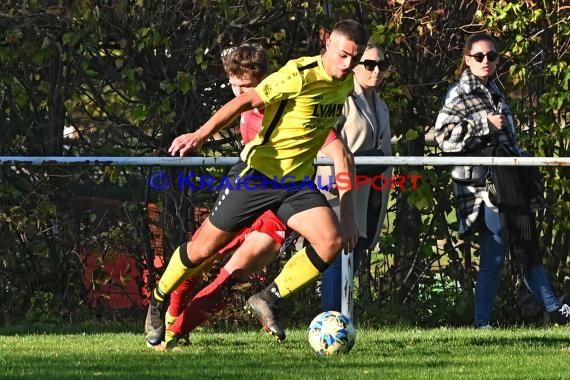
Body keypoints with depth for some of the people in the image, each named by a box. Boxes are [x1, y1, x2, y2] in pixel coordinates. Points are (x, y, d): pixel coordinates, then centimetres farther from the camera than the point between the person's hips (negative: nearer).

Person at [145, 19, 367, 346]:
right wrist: (201, 135, -28)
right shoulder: (300, 75, -21)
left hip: (298, 182, 6)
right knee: (205, 248, 2)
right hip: (260, 173, -6)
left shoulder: (346, 83, 3)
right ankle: (158, 303, 27)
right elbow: (246, 101, -20)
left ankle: (268, 300, -1)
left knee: (332, 242, -17)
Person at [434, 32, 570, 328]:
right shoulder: (459, 95, -6)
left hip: (508, 184, 8)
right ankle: (482, 322, -2)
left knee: (527, 248, 13)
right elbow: (444, 137, -16)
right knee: (494, 254, -7)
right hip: (483, 186, -8)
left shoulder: (493, 92, 17)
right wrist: (484, 124, -18)